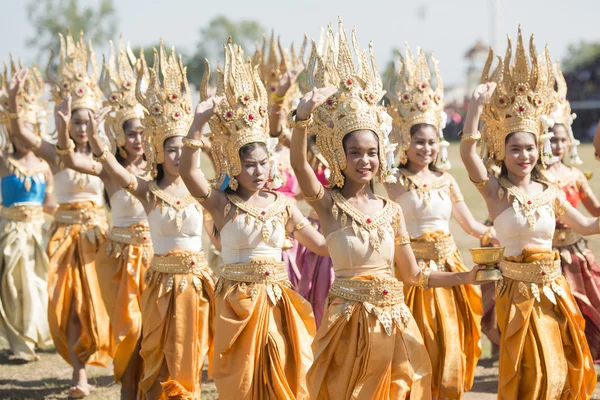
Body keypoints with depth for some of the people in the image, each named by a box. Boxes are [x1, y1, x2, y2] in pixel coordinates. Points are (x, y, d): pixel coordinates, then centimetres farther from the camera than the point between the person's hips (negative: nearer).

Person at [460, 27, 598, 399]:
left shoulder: (550, 192, 6)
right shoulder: (495, 190, -7)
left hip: (554, 290, 4)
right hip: (519, 292, -4)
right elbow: (467, 151, -24)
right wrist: (478, 105, -33)